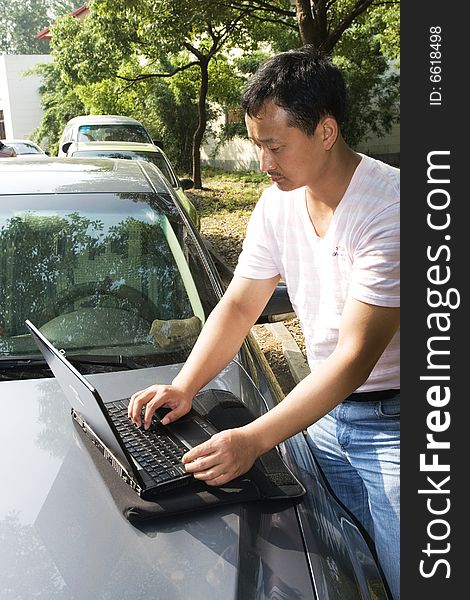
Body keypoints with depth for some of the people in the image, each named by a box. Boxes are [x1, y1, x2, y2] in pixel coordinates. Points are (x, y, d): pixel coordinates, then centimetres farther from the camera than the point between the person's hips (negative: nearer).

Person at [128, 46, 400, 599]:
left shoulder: (387, 207, -26)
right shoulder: (278, 202, -2)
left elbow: (356, 356, -28)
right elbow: (239, 305, 4)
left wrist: (253, 439, -31)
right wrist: (184, 386, -9)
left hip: (388, 419, -5)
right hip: (325, 410, 6)